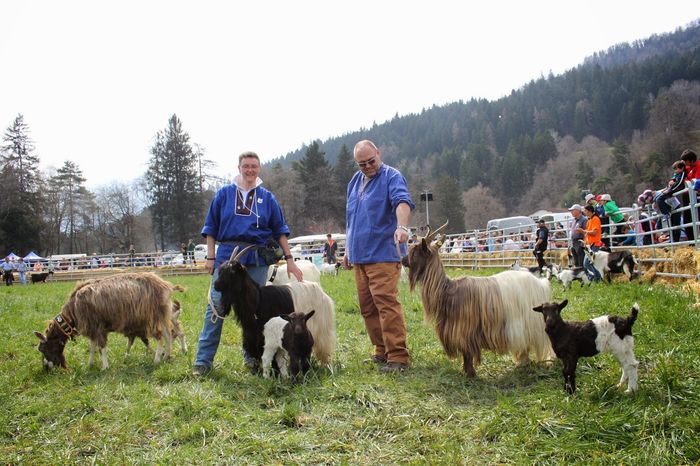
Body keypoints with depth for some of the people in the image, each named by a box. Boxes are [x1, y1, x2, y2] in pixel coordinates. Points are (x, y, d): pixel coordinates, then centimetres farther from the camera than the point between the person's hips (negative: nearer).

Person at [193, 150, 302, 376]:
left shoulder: (267, 198, 10)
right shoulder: (224, 194, 8)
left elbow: (280, 230, 10)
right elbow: (211, 228, 9)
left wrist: (289, 259, 4)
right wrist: (210, 257, 1)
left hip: (257, 258, 1)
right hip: (227, 255, -1)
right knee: (216, 306, -6)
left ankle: (252, 357, 18)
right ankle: (203, 360, -2)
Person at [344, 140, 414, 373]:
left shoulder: (392, 177, -5)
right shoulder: (355, 181, 18)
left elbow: (403, 202, -25)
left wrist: (402, 226, -43)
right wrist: (348, 250, 25)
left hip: (383, 255, -8)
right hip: (359, 256, 8)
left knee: (387, 304, -14)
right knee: (367, 308, 9)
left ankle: (398, 356, -10)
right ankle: (382, 351, 19)